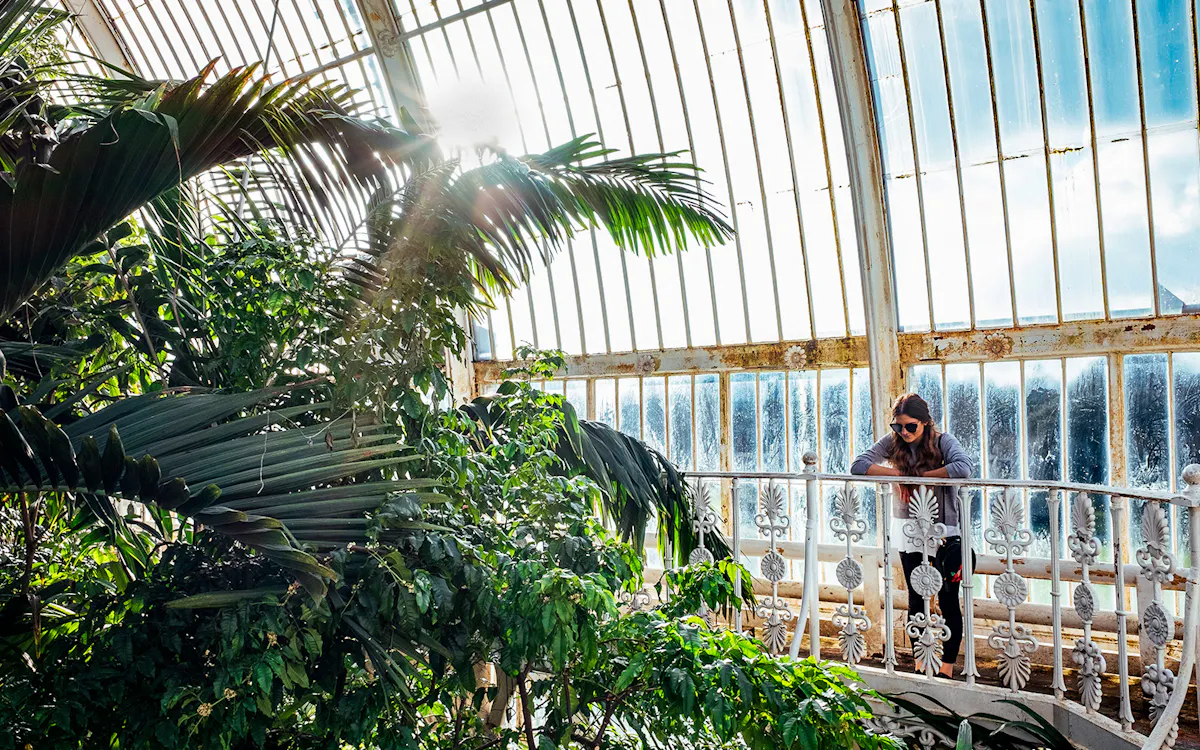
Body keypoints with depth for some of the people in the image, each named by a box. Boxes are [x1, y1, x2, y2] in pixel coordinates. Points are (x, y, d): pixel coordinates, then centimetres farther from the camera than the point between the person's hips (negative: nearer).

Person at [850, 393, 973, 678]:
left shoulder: (942, 441, -10)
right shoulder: (891, 442, -2)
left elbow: (963, 467, -29)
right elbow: (858, 466, -11)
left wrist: (920, 475, -21)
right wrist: (901, 473, -17)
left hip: (943, 530, -3)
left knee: (948, 601, 2)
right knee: (915, 600, 11)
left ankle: (947, 669, 14)